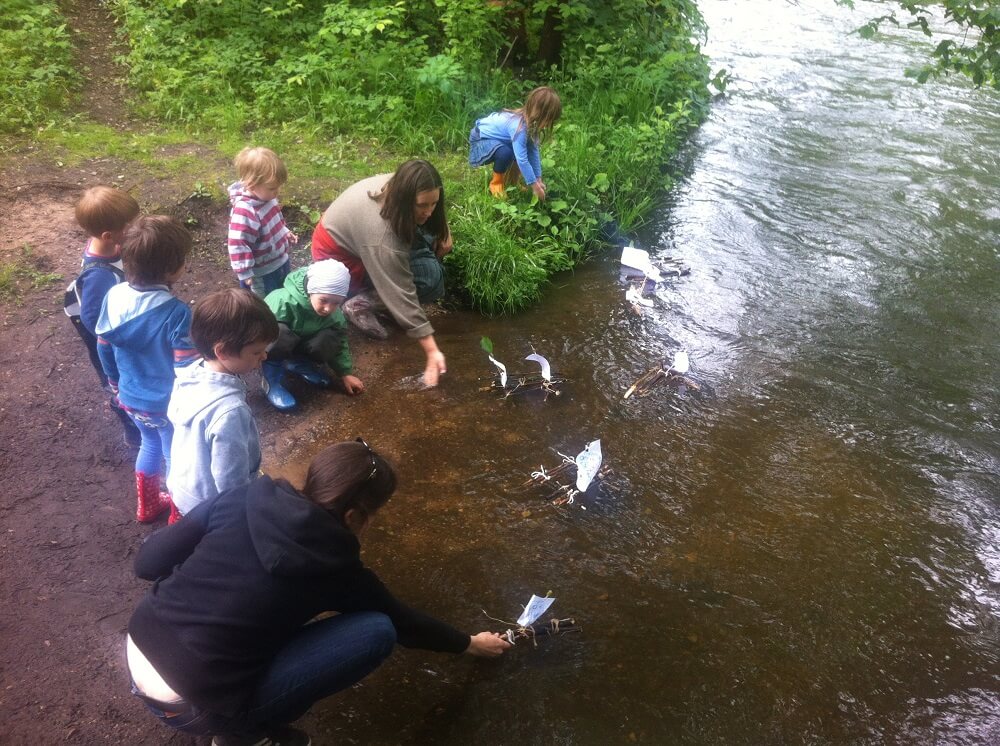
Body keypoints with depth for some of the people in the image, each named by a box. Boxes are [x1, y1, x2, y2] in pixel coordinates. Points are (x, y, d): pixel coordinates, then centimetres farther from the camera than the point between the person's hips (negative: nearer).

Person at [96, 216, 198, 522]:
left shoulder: (113, 297, -12)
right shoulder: (176, 313, -31)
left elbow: (104, 349, 2)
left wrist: (117, 384, 19)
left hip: (131, 398, 6)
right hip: (169, 404, -6)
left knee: (150, 444, 31)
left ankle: (148, 505, 50)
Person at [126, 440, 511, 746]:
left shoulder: (245, 499, -1)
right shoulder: (335, 567, -8)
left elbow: (149, 559, 2)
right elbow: (402, 621, 8)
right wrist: (470, 643, 25)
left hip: (136, 651, 6)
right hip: (189, 706, -6)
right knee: (377, 630, -6)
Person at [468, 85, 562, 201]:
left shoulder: (529, 121, -11)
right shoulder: (519, 127, -36)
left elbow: (534, 151, -8)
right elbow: (522, 160, -38)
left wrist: (538, 180, -10)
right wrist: (535, 186, -32)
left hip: (492, 135, 8)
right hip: (481, 138, -8)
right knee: (505, 152, -33)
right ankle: (496, 183, -8)